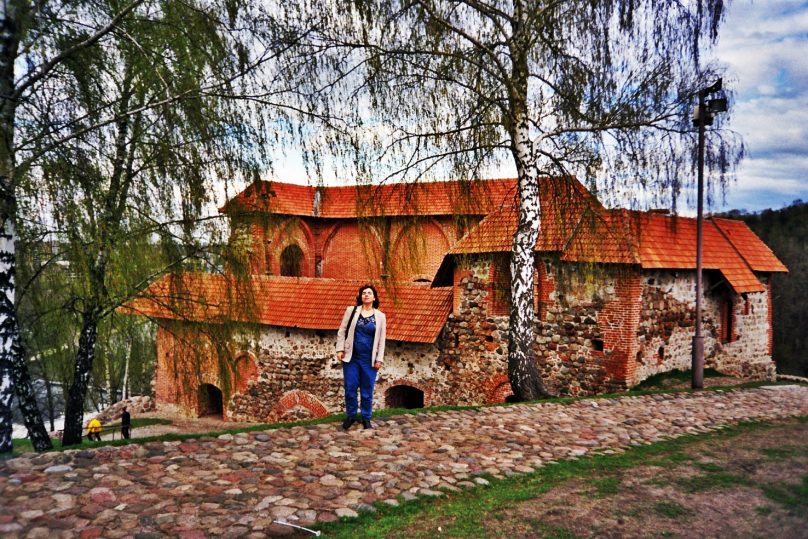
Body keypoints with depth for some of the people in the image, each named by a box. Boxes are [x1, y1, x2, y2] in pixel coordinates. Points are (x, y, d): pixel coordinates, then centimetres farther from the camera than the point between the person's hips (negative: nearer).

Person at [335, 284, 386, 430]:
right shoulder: (351, 310, 2)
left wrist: (379, 359, 0)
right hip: (351, 357, 0)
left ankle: (366, 418, 21)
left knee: (367, 390, 7)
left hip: (369, 359, 0)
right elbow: (342, 331, 4)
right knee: (350, 388, 5)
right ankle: (350, 416, 22)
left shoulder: (380, 316, 3)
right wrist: (340, 349, -4)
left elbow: (381, 340, 3)